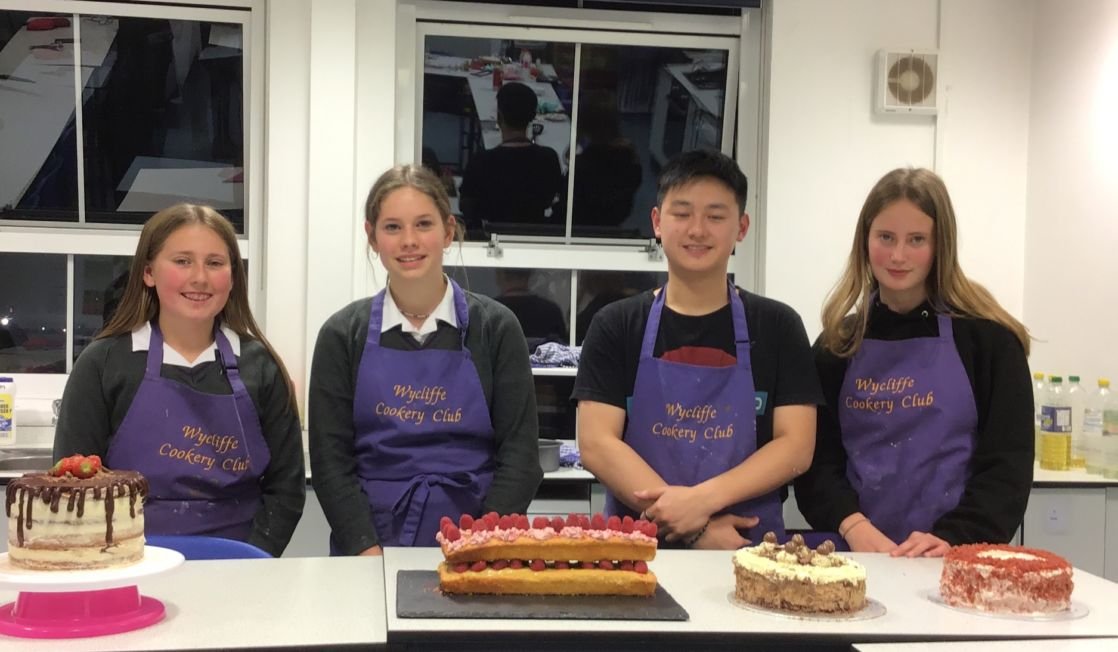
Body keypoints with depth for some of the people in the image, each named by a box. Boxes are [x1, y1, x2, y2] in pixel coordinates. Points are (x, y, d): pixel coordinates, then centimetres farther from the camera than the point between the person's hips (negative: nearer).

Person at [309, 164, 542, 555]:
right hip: (370, 544, 1)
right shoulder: (343, 334, 6)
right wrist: (369, 552, -10)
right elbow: (330, 457, 3)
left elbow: (520, 452, 2)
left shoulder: (495, 327, 4)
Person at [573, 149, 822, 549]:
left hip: (747, 546, 0)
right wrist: (693, 530, -10)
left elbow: (795, 446, 2)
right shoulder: (616, 326, 7)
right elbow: (596, 444, -1)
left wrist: (702, 499, -12)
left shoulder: (777, 327, 8)